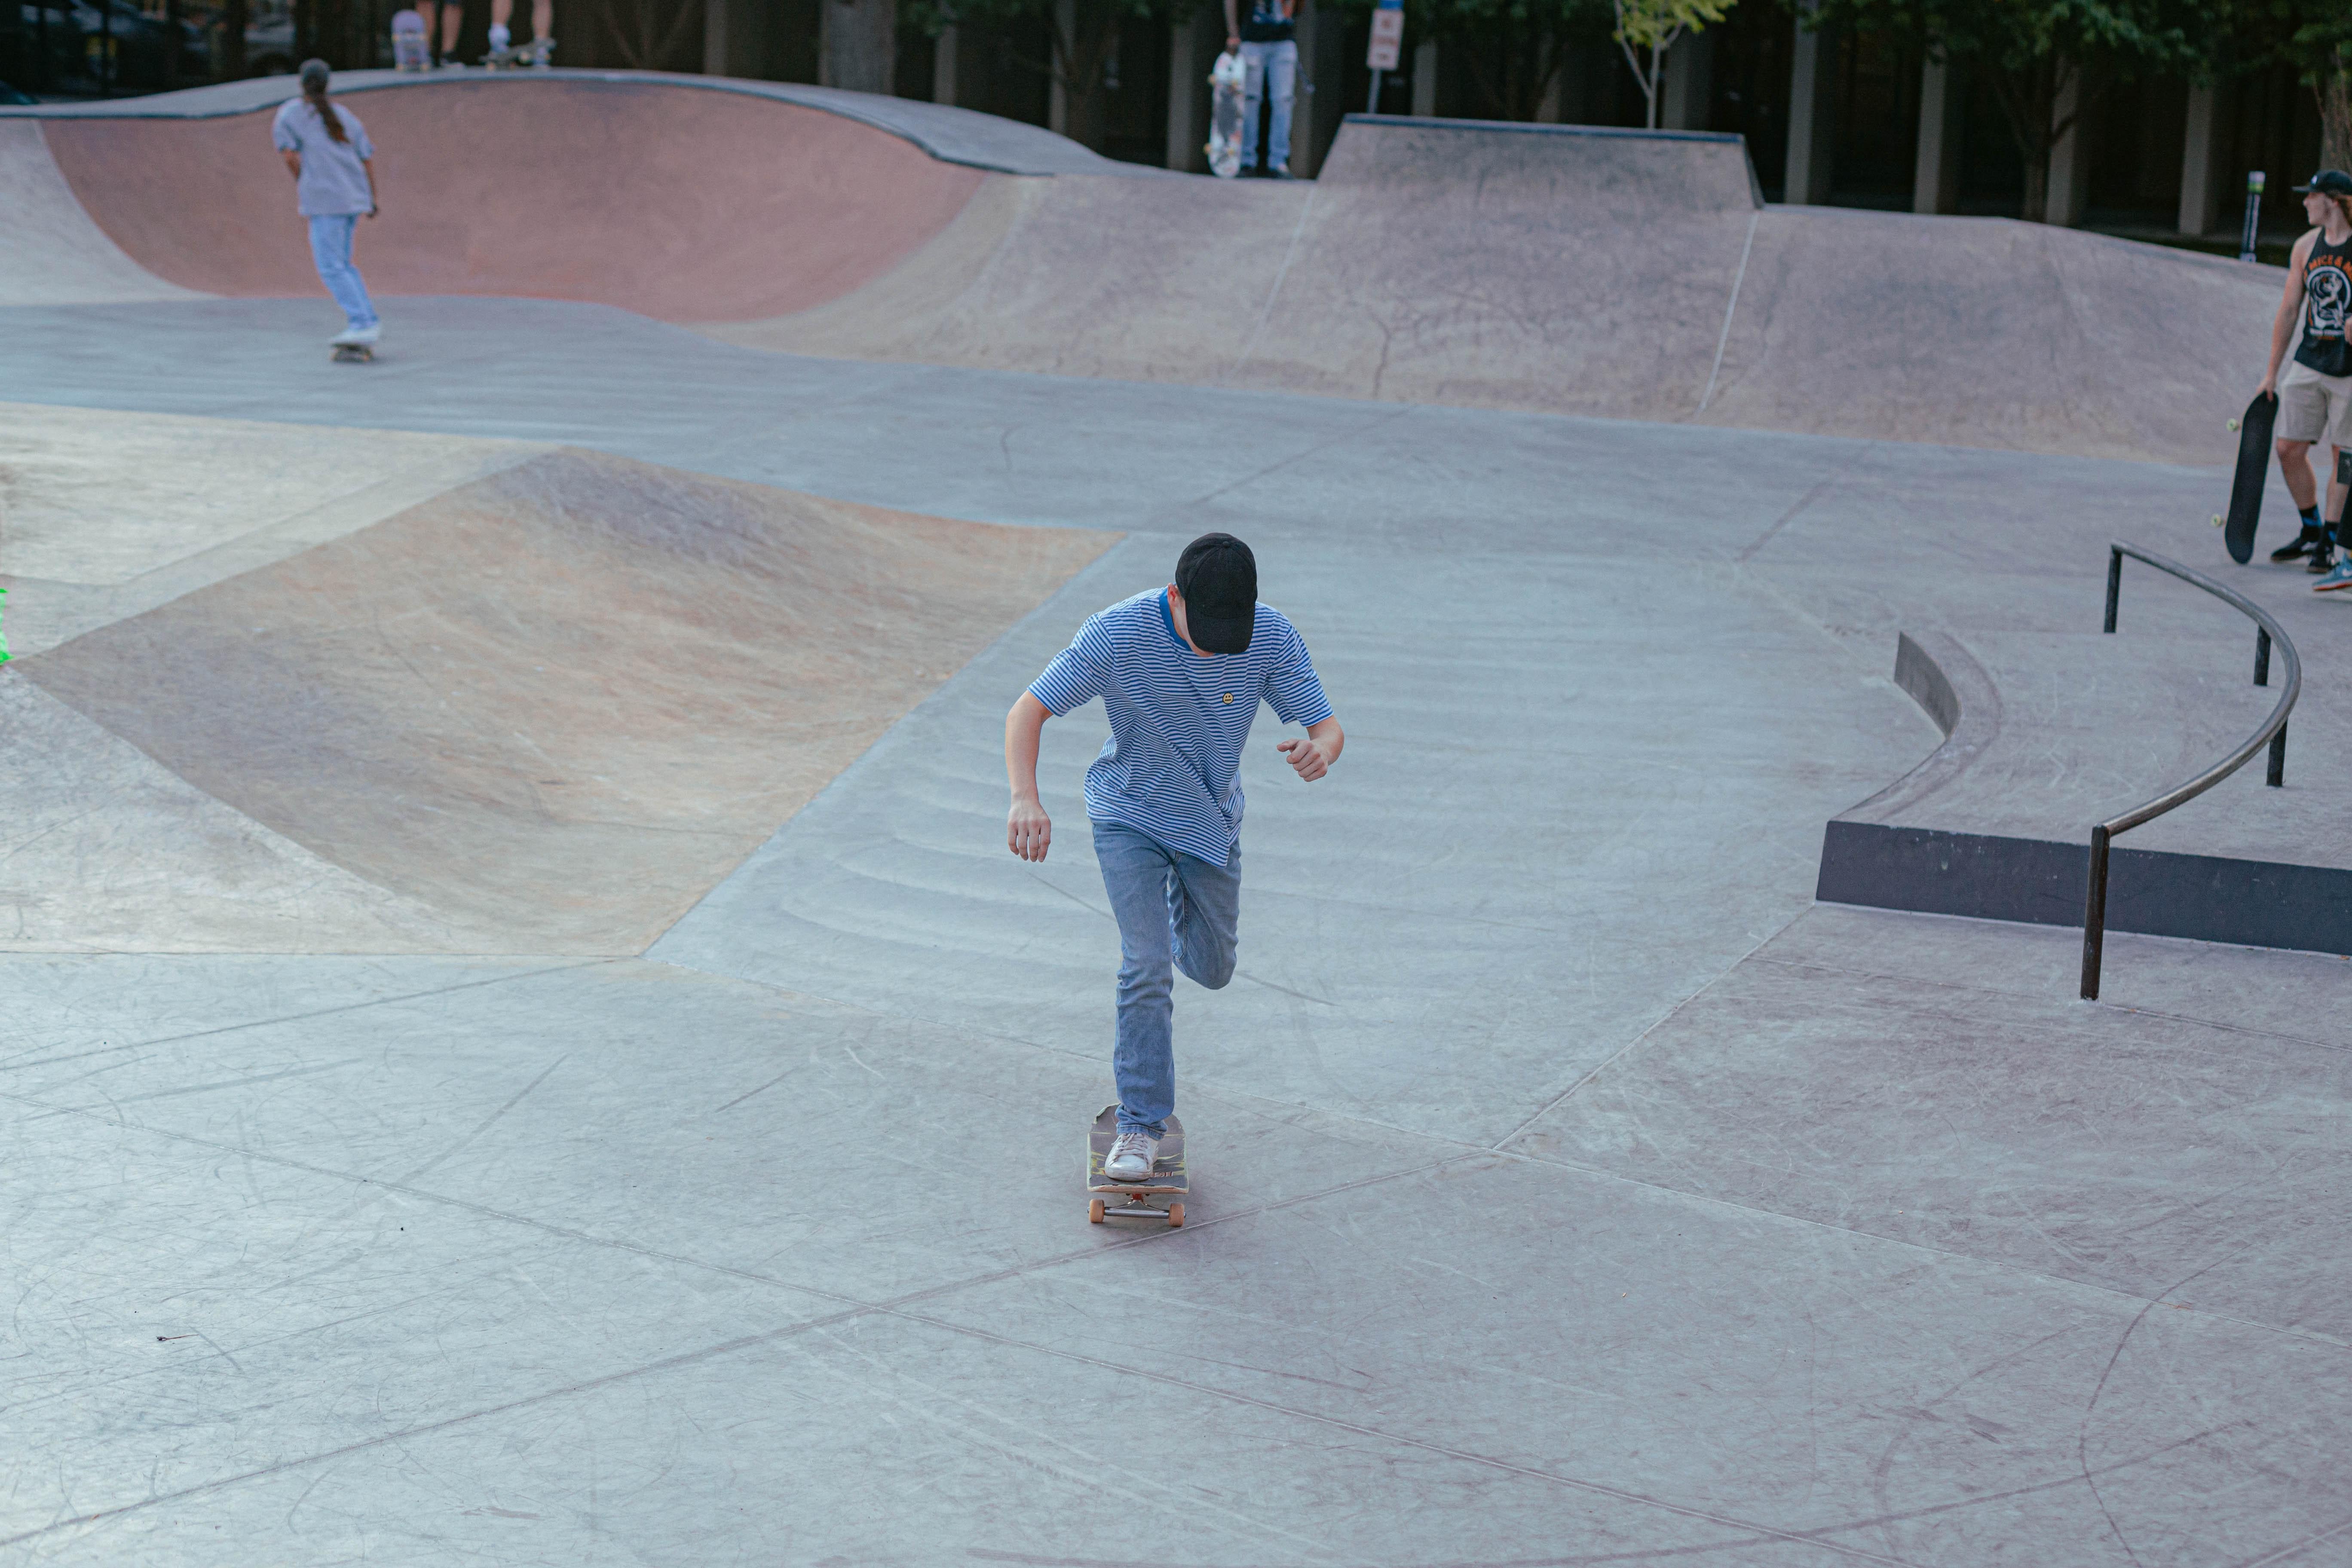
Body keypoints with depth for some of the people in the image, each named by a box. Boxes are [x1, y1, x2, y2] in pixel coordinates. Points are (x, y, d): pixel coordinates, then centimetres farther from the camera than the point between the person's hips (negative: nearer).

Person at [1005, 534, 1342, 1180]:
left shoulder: (1272, 636, -22)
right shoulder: (1118, 634, -29)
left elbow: (1327, 725, -18)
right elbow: (1027, 712, -26)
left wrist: (1319, 751, -45)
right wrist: (1025, 799, -45)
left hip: (1212, 819, 3)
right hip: (1129, 817, -3)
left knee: (1212, 968, 18)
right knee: (1147, 968, -15)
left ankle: (1175, 902, 52)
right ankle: (1141, 1125, -4)